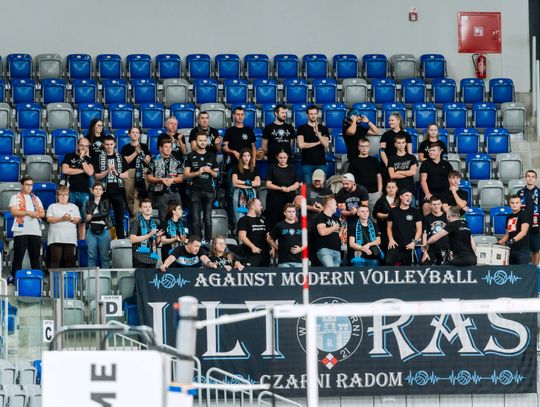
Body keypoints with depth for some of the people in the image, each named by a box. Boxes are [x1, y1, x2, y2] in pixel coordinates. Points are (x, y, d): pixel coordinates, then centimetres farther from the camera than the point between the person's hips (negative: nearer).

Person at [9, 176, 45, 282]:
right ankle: (14, 277, -3)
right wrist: (28, 213, -16)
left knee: (35, 257, 5)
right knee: (18, 256, -5)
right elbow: (13, 212, -9)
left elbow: (42, 213, 13)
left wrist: (36, 214, -10)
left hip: (35, 232, 4)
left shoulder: (36, 199, 21)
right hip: (21, 232, -4)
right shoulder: (15, 198, 6)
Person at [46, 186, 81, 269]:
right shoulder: (52, 207, 14)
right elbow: (49, 219, -1)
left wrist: (71, 218, -10)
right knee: (55, 260, -9)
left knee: (70, 261, -3)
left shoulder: (74, 207, 20)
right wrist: (61, 219, -12)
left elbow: (78, 220, 11)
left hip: (70, 239, 2)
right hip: (56, 239, -2)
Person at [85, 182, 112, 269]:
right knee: (91, 255, -4)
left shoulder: (106, 202, 10)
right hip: (91, 230, 1)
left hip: (103, 230, -1)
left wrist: (92, 216, -7)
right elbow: (86, 218, 7)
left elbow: (105, 213, -7)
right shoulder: (89, 203, 15)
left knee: (104, 255, -3)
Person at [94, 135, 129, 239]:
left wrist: (117, 174, -10)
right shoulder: (100, 158, 2)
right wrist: (107, 171, -15)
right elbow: (97, 176, -1)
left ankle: (121, 240, 8)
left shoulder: (120, 158, 9)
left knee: (119, 218, 5)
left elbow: (126, 175, 8)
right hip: (105, 191, -2)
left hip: (118, 191, 2)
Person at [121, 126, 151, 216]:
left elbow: (148, 161, 9)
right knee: (130, 196, -4)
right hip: (130, 173, 0)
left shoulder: (144, 147, 14)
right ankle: (133, 215, 1)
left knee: (140, 196, -9)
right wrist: (136, 152, -8)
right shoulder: (126, 148, 10)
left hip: (142, 174, 0)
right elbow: (126, 160, -3)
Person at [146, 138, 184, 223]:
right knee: (164, 218, 0)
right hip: (161, 193, -3)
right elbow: (149, 178, -2)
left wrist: (172, 179, -11)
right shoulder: (154, 161, 2)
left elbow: (181, 178, 9)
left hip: (174, 193, 3)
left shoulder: (176, 162, 12)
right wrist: (161, 180, -15)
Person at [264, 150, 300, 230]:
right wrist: (280, 188, -14)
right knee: (274, 220, -7)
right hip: (275, 199, -2)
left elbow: (297, 184, 9)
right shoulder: (273, 169, 8)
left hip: (290, 198, 2)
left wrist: (288, 189, -12)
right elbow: (268, 184, 1)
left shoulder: (292, 169, 13)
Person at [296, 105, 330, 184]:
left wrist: (317, 133, -18)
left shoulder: (323, 129, 10)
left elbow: (326, 144, -3)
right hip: (307, 163, -1)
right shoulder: (302, 128, 5)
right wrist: (318, 142, -3)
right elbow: (301, 144, -7)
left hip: (321, 163, 1)